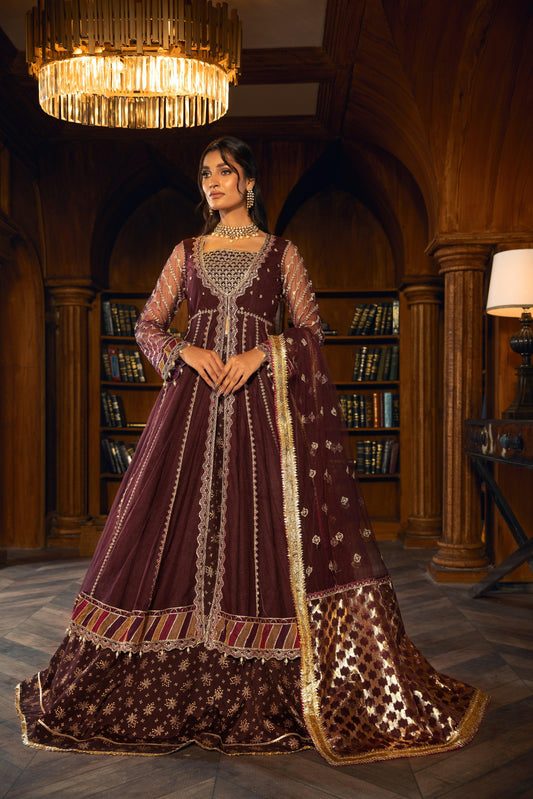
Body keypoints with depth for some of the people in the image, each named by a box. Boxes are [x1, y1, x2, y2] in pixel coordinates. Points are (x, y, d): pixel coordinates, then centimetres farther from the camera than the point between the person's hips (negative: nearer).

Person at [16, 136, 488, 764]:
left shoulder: (280, 253, 12)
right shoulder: (187, 252, 17)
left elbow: (310, 329, 5)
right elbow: (148, 325, 12)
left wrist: (261, 353, -11)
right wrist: (186, 350, -6)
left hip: (260, 401, -2)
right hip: (193, 397, 2)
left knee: (269, 530, -7)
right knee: (177, 528, -2)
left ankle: (261, 696, 4)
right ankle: (178, 691, 13)